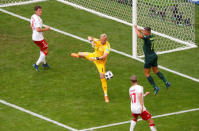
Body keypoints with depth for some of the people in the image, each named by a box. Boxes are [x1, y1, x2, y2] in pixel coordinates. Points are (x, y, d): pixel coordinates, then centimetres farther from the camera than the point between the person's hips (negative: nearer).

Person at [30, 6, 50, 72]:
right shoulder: (38, 19, -24)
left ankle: (44, 63, 41)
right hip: (39, 38, -10)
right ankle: (36, 65, 0)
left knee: (42, 49, 29)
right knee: (46, 51, 5)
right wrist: (45, 29, -18)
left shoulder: (33, 17, 6)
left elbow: (31, 26, 19)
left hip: (34, 37, 10)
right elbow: (38, 29, -31)